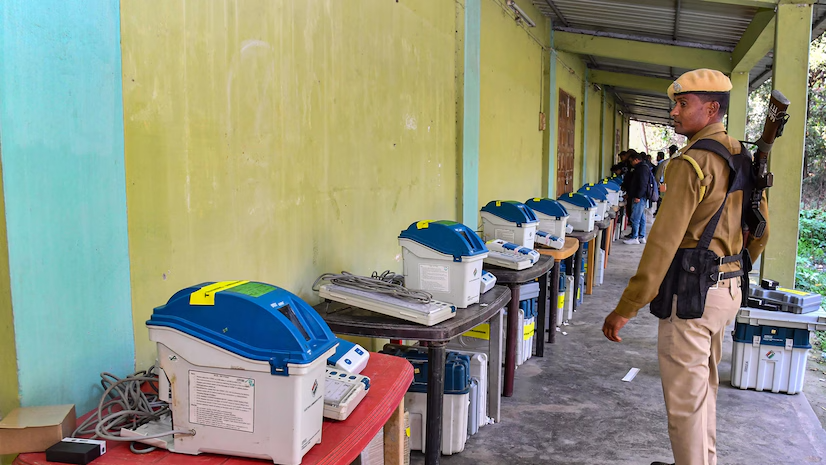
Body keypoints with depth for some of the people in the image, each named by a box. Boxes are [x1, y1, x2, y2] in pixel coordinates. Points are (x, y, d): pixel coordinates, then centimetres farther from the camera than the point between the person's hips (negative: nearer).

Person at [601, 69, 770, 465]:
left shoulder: (692, 162, -18)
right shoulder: (741, 159, 10)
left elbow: (663, 242, -24)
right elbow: (760, 231, 18)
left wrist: (625, 309, -23)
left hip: (691, 293, -10)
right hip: (728, 291, 10)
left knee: (685, 400, 2)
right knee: (703, 385, 24)